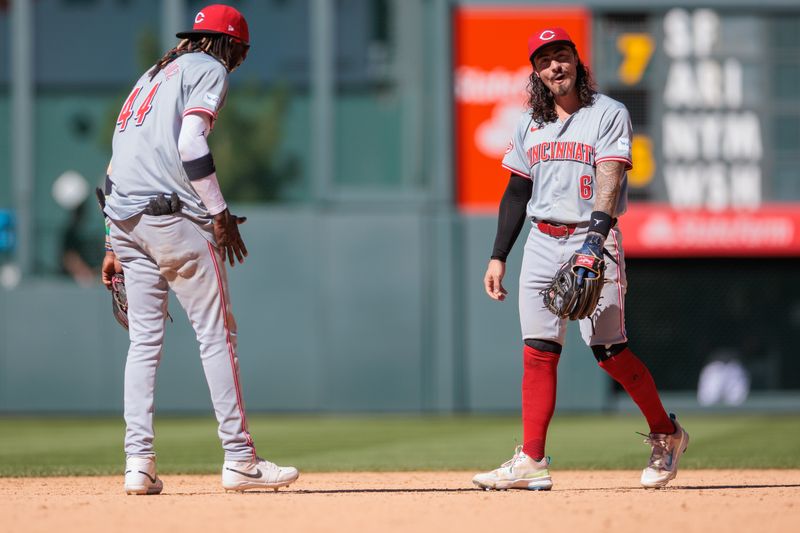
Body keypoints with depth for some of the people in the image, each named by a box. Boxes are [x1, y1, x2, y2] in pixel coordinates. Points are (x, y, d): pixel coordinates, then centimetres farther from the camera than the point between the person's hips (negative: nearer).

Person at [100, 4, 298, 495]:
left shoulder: (152, 77, 27)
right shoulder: (208, 69, 3)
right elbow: (190, 143, -13)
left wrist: (115, 243, 22)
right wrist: (220, 214, -11)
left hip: (123, 220, 8)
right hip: (173, 215, -8)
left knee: (144, 340, 8)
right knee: (216, 333, -4)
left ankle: (139, 463, 1)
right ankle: (239, 460, -6)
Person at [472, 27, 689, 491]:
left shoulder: (609, 114, -3)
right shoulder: (530, 125, 14)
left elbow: (610, 178, -16)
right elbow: (517, 193, 17)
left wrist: (597, 234, -31)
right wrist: (498, 256, 10)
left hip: (594, 240, -5)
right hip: (542, 241, 5)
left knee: (609, 351, -7)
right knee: (538, 352, -2)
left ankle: (666, 434, 12)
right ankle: (531, 462, -3)